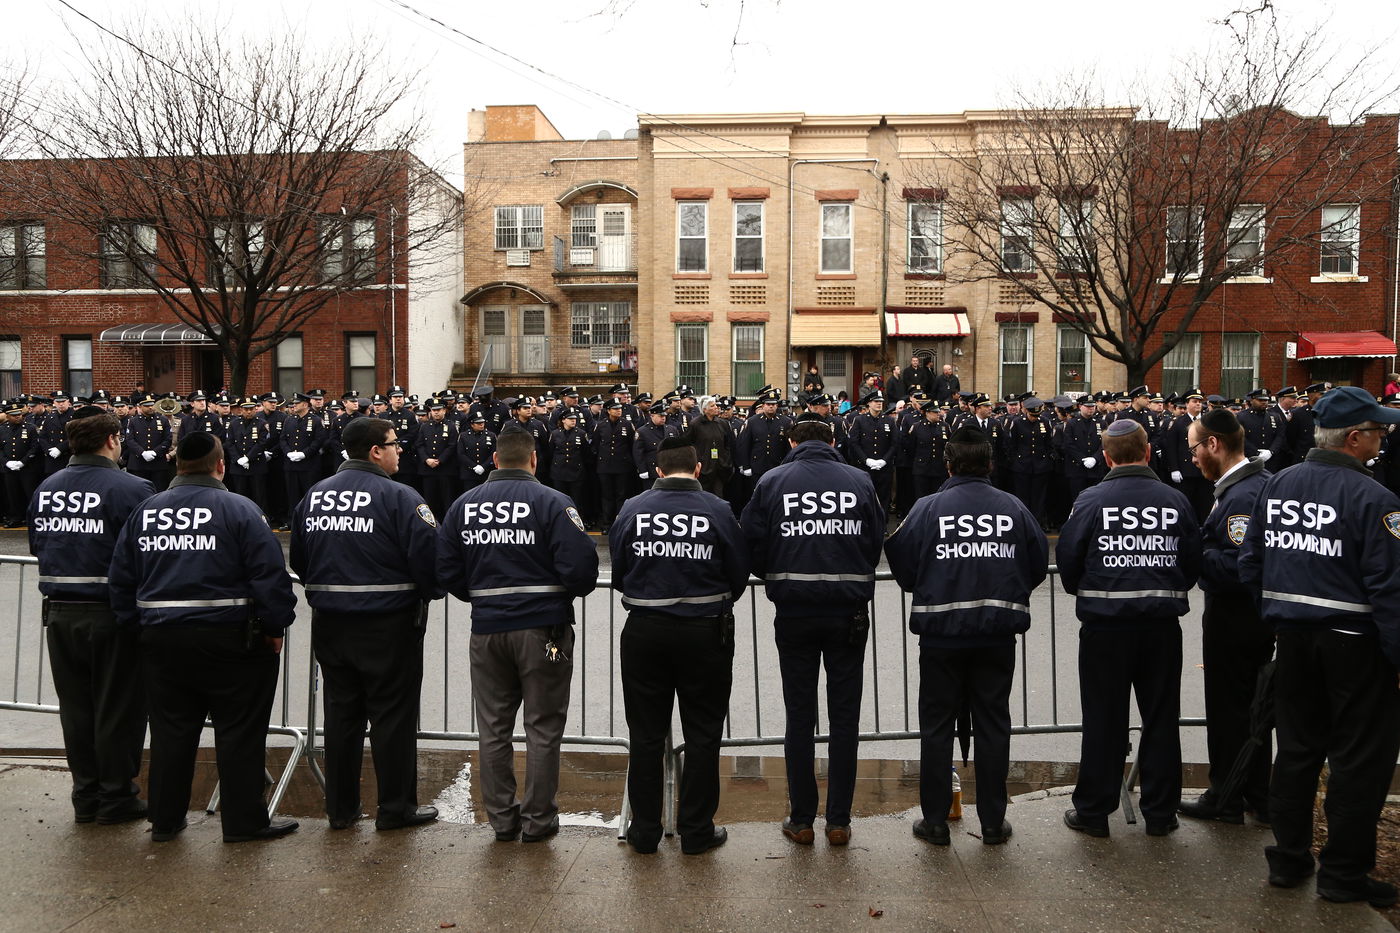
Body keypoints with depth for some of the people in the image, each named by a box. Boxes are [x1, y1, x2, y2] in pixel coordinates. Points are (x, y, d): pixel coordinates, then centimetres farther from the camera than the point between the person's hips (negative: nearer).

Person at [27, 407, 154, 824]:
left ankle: (86, 796, 27)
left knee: (75, 708, 16)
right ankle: (116, 798, 17)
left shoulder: (46, 489, 4)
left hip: (60, 614, 6)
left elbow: (37, 546, 12)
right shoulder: (131, 488, -16)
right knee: (117, 709, 7)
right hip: (112, 616, -6)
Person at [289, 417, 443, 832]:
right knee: (393, 715, 5)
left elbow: (298, 559, 14)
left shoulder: (313, 495, 8)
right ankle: (396, 808, 14)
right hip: (388, 622, -6)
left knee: (341, 712, 15)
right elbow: (428, 554, -18)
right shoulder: (399, 497, -14)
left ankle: (340, 808, 25)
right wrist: (431, 592, 1)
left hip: (329, 622, 6)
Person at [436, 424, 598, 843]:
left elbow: (446, 568, 5)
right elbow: (581, 566, -16)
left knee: (494, 728, 14)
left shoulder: (464, 504, 4)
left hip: (487, 628, 4)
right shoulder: (552, 502, -10)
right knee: (542, 729, 8)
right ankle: (538, 820, 16)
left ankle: (501, 817, 23)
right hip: (543, 628, -3)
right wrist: (569, 593, 5)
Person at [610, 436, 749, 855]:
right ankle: (696, 831, 18)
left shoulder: (631, 510, -2)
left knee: (645, 734, 12)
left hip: (644, 632, 2)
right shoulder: (719, 510, -6)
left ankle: (644, 831, 21)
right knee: (703, 734, 11)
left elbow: (617, 574, 6)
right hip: (705, 633, -1)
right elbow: (740, 575, 1)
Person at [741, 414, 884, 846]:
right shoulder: (859, 480, 2)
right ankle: (839, 821, 16)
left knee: (799, 717, 9)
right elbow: (877, 544, 5)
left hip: (794, 613, 0)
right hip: (849, 612, 1)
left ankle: (801, 820, 16)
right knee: (845, 717, 9)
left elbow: (751, 550, -1)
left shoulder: (771, 481, 0)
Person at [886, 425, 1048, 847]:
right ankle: (993, 822, 20)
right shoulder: (1014, 508, 1)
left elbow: (904, 569, -3)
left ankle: (935, 820, 16)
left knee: (937, 725, 9)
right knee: (993, 724, 12)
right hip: (999, 633, 2)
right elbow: (1039, 566, 6)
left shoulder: (928, 507, -6)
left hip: (941, 633, -2)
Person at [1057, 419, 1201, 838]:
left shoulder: (1091, 501, -9)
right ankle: (1160, 812, 24)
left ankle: (1093, 811, 17)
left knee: (1103, 720, 7)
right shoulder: (1175, 500, -1)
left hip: (1105, 622, -2)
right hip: (1163, 623, 2)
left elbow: (1067, 559, -4)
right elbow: (1194, 561, 6)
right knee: (1161, 717, 14)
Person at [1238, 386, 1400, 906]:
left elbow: (1250, 565, 8)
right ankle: (1344, 872, 18)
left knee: (1296, 747, 16)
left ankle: (1288, 859, 26)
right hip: (1353, 643, -6)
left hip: (1293, 637, 6)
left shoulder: (1276, 486, 2)